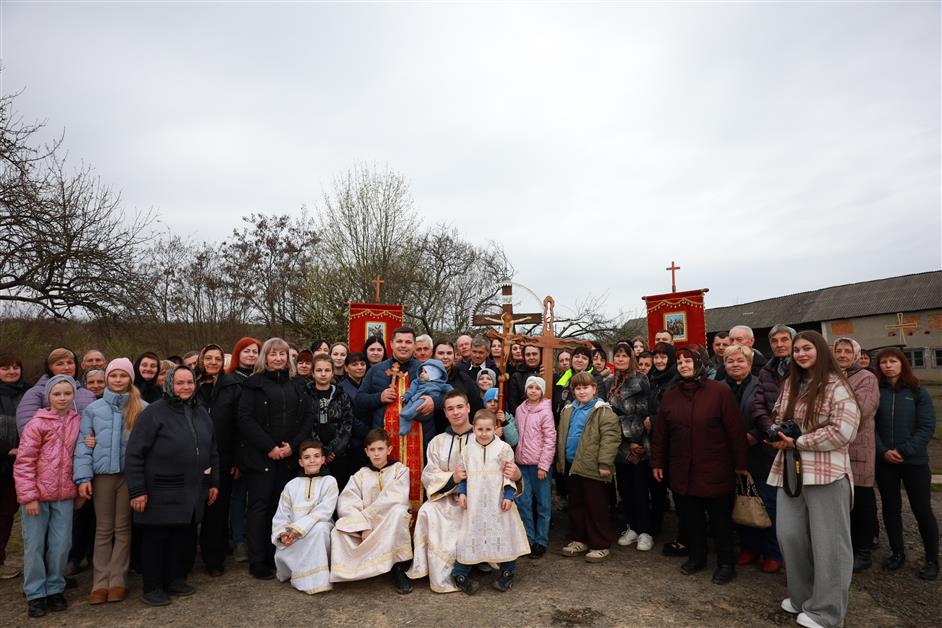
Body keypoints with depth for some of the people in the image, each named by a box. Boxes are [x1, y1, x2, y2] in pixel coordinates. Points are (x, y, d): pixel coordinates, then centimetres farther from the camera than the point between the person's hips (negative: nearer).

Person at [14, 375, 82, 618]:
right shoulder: (37, 423, -8)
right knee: (34, 545, 6)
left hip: (64, 495, 3)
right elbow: (23, 462, -9)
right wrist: (29, 496, -12)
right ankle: (35, 594, 19)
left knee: (61, 545, 7)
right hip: (37, 494, -3)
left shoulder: (78, 422, 5)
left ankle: (54, 589, 23)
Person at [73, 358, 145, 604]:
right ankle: (100, 582, 16)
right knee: (103, 529, 9)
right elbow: (83, 444, 1)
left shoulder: (143, 409, -1)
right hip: (102, 474, 1)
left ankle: (117, 580, 16)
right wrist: (83, 477, -7)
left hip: (131, 474, -1)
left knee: (123, 528, 8)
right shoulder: (93, 409, 3)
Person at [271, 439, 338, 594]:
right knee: (281, 555, -26)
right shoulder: (291, 485, 8)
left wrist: (299, 527, -21)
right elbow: (281, 515, 5)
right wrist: (283, 534, -15)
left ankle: (314, 579, -21)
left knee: (319, 527, -35)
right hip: (293, 537, 2)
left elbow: (324, 511, -13)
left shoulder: (329, 481, -1)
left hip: (319, 530, -2)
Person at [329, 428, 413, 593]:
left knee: (398, 510, -35)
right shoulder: (360, 475, 13)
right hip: (366, 529, 2)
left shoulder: (399, 470, 7)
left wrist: (366, 515, -9)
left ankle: (398, 569, -22)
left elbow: (396, 499, -10)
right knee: (339, 530, -25)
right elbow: (346, 505, -3)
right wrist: (363, 526, -19)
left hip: (392, 526, -2)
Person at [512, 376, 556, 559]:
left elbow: (550, 440, -10)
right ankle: (528, 538, 21)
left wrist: (543, 465, -13)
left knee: (543, 504, 5)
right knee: (523, 502, 8)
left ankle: (541, 541, 16)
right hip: (522, 463, 5)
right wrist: (515, 458, 9)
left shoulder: (545, 412, -8)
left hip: (539, 464, -5)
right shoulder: (519, 410, 7)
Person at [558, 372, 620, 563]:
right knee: (575, 504, 16)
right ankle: (579, 540, 30)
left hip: (592, 467, -7)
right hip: (571, 466, 7)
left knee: (596, 507, 3)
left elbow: (610, 438, -16)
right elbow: (561, 436, 19)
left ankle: (600, 545, 16)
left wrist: (605, 463, -20)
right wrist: (560, 459, 18)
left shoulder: (603, 411, -10)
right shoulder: (568, 410, 12)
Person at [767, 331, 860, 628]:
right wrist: (777, 434, -2)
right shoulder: (790, 384, 12)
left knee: (827, 542, 4)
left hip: (826, 472, -6)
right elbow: (778, 417, 21)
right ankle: (802, 596, 29)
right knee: (790, 535, 10)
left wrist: (797, 442, -14)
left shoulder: (836, 385, -9)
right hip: (790, 470, 6)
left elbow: (843, 431, -17)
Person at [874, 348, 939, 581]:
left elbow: (927, 426, -6)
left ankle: (932, 560, 20)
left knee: (922, 510, 4)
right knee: (890, 508, 11)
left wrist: (905, 451, -14)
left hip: (914, 461, -1)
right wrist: (883, 451, -13)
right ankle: (897, 553, 26)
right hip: (884, 461, 2)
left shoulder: (918, 392, -2)